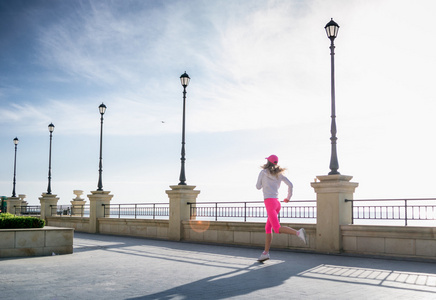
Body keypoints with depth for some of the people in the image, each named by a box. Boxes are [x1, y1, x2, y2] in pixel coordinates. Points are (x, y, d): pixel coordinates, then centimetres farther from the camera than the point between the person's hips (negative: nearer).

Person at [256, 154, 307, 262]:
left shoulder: (263, 172, 4)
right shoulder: (279, 173, 15)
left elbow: (258, 187, 11)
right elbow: (290, 185, 5)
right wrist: (288, 197, 20)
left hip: (269, 202, -7)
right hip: (277, 203, 7)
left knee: (277, 229, -17)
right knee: (268, 228, 14)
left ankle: (298, 233, -39)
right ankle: (266, 253, 11)